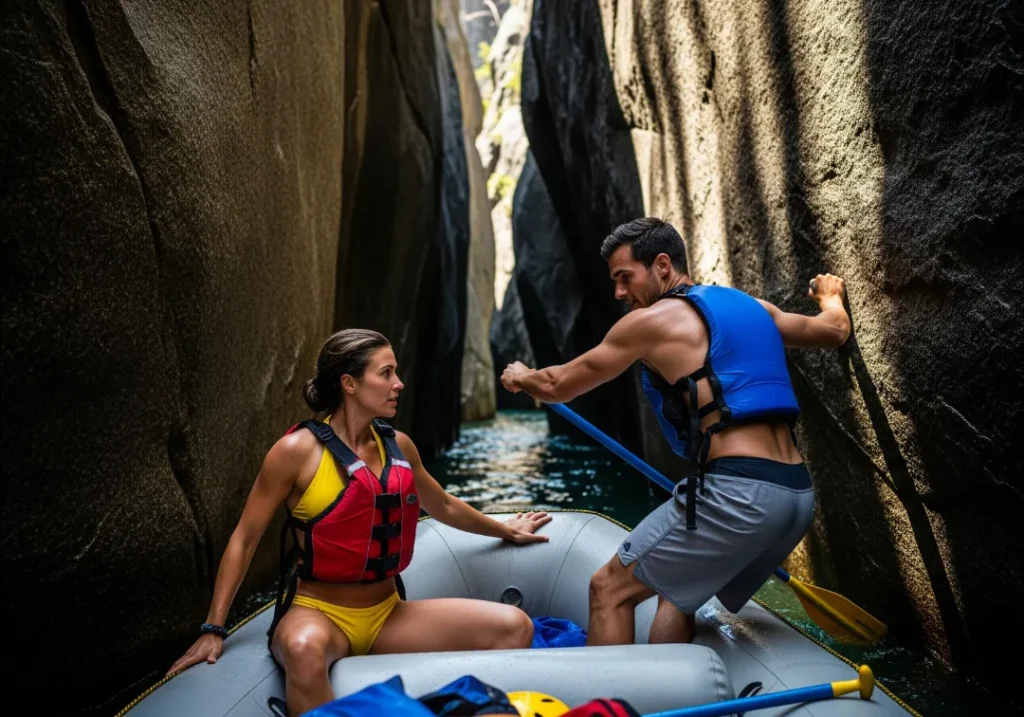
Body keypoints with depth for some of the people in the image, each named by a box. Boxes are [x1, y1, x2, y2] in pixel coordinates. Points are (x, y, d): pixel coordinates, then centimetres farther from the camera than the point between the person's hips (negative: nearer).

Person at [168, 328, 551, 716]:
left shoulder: (398, 446, 4)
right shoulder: (297, 450, -12)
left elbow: (443, 506, 22)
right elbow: (244, 540, -6)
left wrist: (505, 530, 33)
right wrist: (213, 629, -9)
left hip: (387, 614, 5)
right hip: (318, 612, -5)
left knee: (514, 626, -10)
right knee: (303, 650, -43)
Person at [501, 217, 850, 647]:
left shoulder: (652, 319, 0)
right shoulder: (749, 305, 18)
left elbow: (559, 386, 7)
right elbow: (833, 331, 31)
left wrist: (521, 377, 29)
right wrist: (830, 296, 53)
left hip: (736, 495, -8)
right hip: (797, 496, 9)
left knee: (610, 589, 4)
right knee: (677, 590, 25)